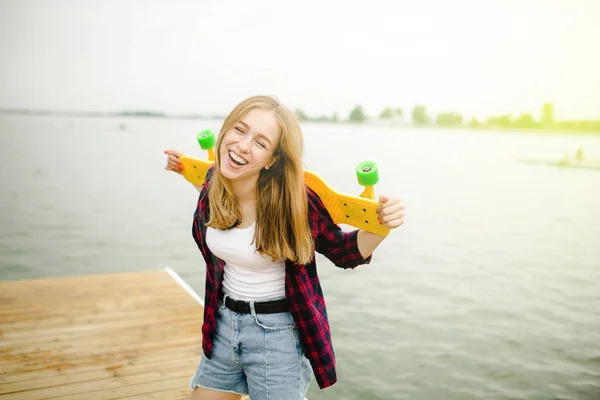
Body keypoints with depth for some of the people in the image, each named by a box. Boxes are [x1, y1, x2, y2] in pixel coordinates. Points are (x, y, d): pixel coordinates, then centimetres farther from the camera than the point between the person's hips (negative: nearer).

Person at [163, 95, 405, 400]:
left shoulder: (293, 201, -24)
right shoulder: (213, 183, -9)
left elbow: (344, 252, -12)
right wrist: (187, 171, 11)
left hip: (277, 334, -5)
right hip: (222, 324, 6)